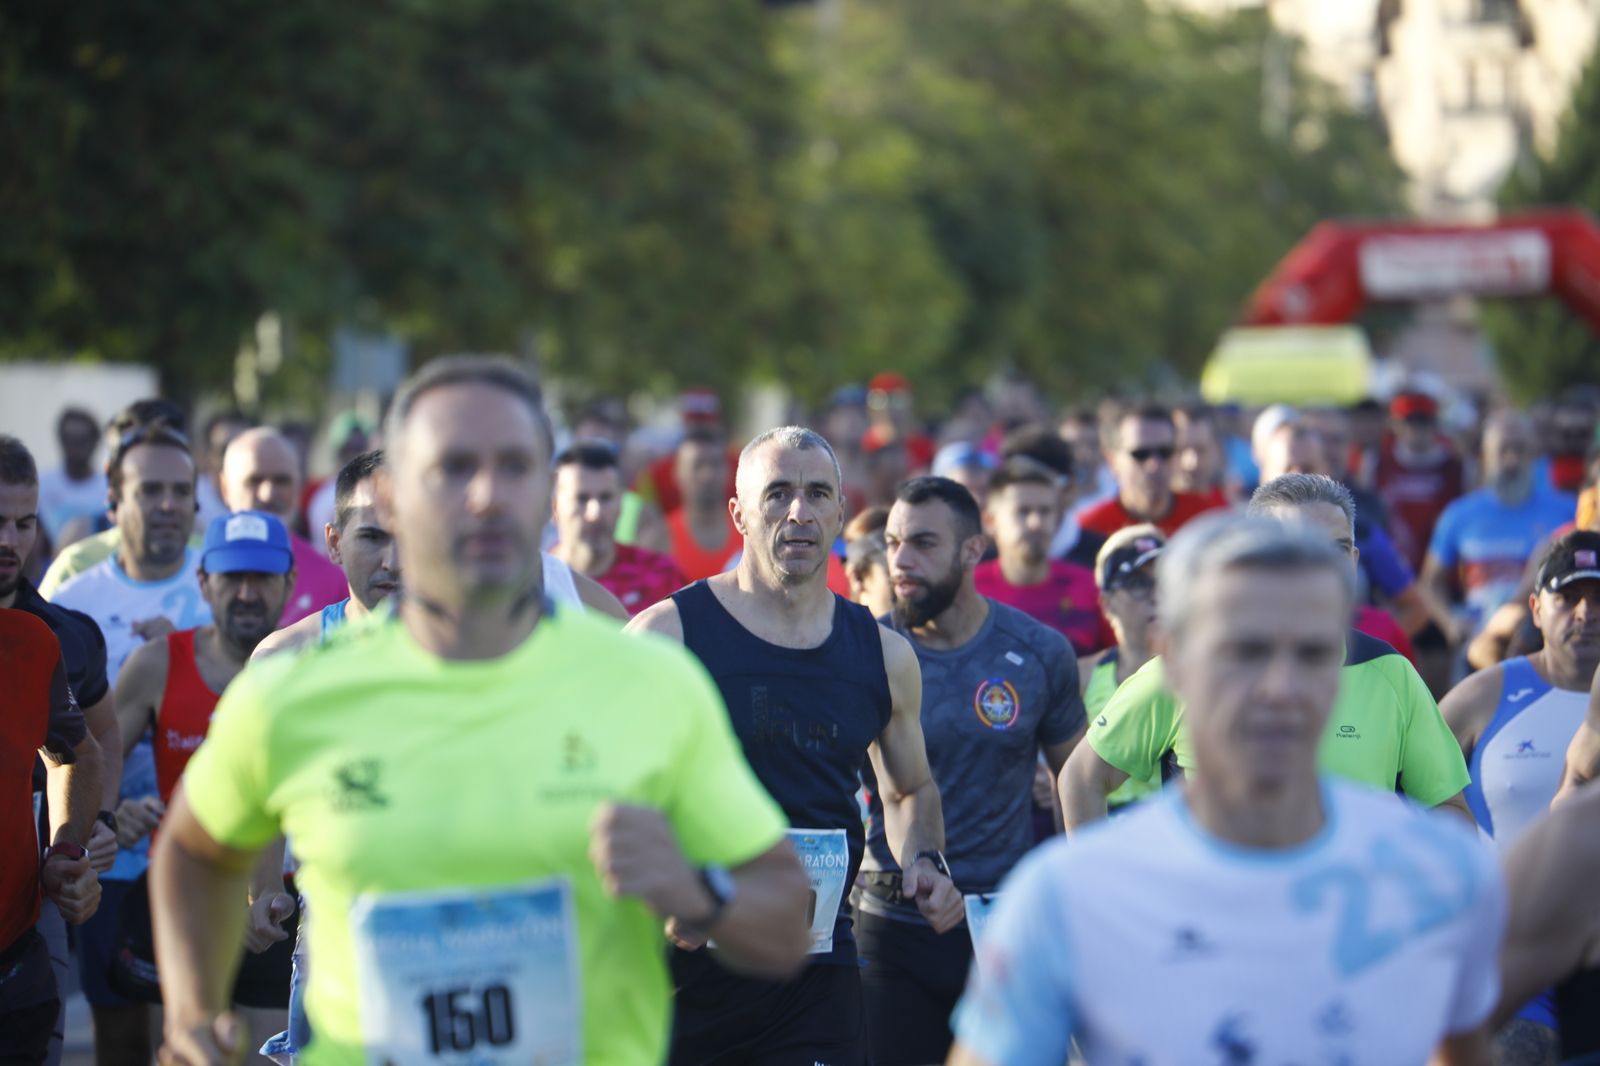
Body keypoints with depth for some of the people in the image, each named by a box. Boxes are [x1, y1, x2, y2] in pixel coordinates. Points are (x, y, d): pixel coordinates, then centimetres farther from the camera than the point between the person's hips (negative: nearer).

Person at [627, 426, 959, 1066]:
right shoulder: (667, 635, -4)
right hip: (685, 962, -3)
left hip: (816, 971, 3)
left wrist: (923, 860, 5)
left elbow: (910, 791, 25)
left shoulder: (885, 657, 9)